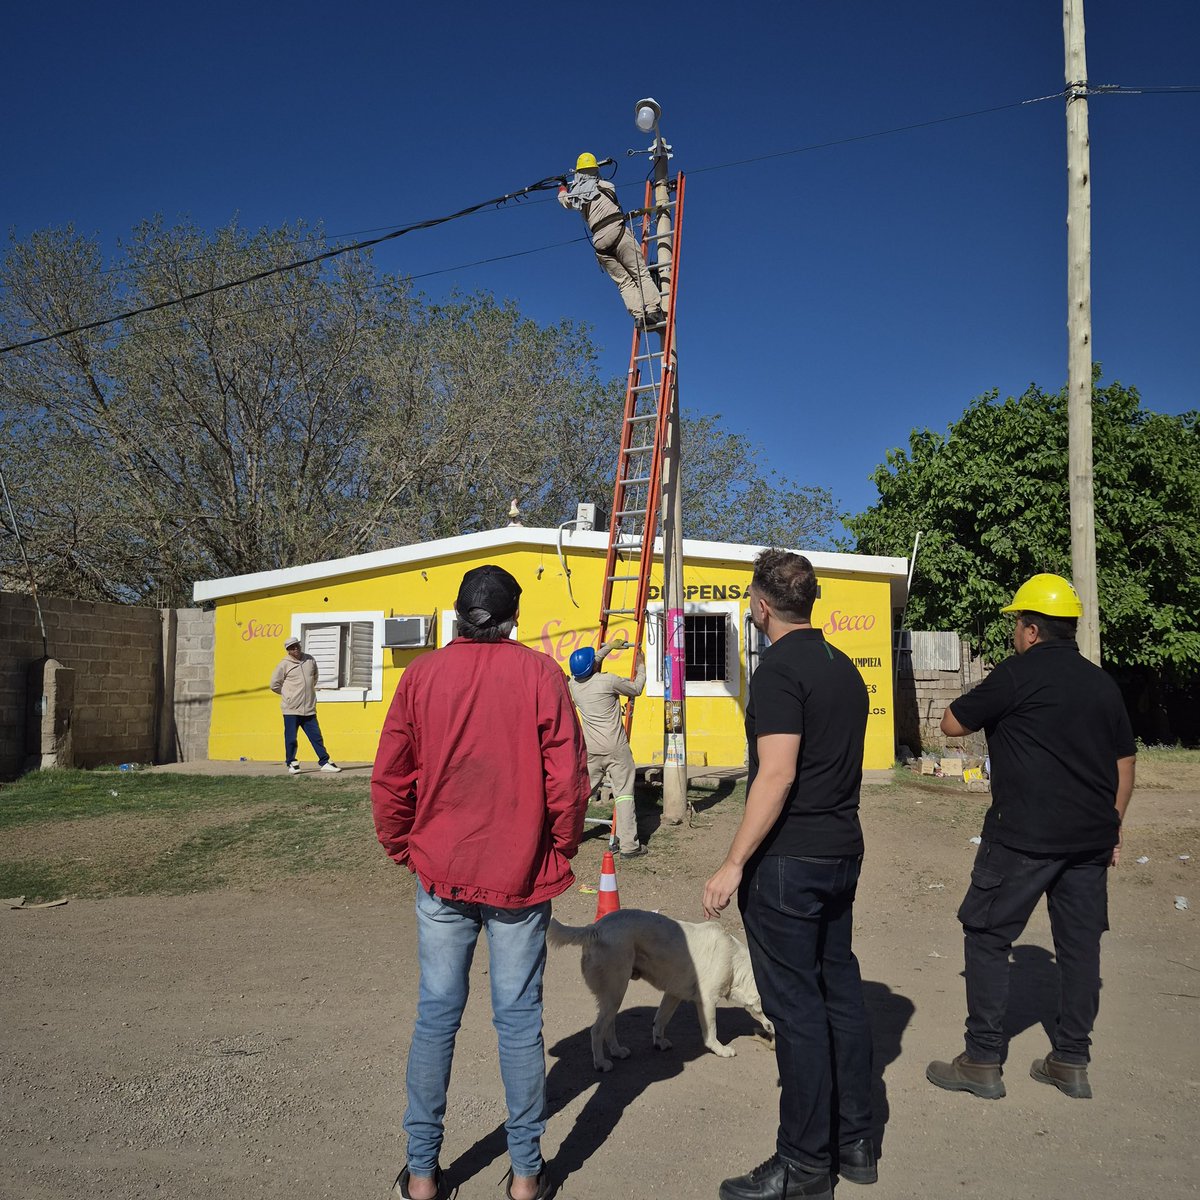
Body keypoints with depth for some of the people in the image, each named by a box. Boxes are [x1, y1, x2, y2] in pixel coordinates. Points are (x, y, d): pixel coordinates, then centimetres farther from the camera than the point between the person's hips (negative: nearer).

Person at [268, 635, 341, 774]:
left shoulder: (310, 660, 8)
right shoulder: (284, 665, -4)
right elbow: (274, 685, 1)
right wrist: (288, 694, 6)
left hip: (309, 709, 3)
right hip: (291, 710, -3)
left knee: (316, 736, 4)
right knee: (291, 738, 3)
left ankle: (325, 762, 8)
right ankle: (291, 763, 17)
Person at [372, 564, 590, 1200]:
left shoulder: (421, 675, -2)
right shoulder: (540, 674, -7)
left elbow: (388, 779, 1)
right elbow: (568, 779, -7)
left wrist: (404, 850, 14)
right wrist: (562, 851, 7)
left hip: (441, 874, 1)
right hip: (521, 876, -1)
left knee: (436, 1015, 11)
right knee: (519, 1017, 8)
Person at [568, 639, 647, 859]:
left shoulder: (574, 683, 3)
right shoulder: (608, 681, -13)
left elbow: (590, 663, 24)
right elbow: (636, 688, 4)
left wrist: (610, 646, 35)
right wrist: (640, 667, 20)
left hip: (591, 750, 5)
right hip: (616, 748, -5)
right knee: (624, 795, -2)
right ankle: (628, 845, -3)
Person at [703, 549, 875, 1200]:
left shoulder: (780, 670, -15)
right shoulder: (845, 668, 13)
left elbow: (776, 774, -22)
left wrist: (734, 863, -20)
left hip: (787, 859, -9)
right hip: (842, 852, 9)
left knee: (796, 1006, -1)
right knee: (840, 989, 15)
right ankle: (855, 1142, 26)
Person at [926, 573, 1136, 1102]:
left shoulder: (1019, 673, -10)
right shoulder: (1102, 683, 11)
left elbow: (953, 724, -4)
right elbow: (1124, 762, 16)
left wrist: (989, 699, 13)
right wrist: (1111, 828, 23)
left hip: (1024, 835, -7)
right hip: (1090, 838, 7)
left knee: (987, 936, 3)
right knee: (1079, 942, 13)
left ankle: (983, 1063, 6)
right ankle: (1072, 1063, 20)